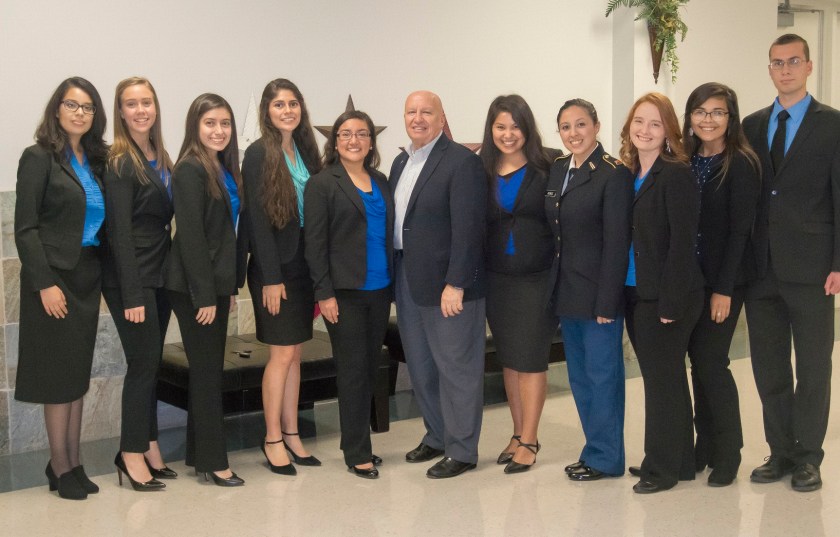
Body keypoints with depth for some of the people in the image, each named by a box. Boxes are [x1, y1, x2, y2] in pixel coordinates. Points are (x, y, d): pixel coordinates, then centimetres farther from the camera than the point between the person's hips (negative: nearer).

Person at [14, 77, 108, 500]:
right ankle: (61, 467, 8)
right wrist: (45, 283, -18)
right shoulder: (39, 157, -7)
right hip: (55, 276, -6)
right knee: (58, 372, -1)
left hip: (88, 276, 6)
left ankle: (71, 462, 17)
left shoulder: (95, 160, 11)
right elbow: (25, 227, -12)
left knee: (79, 371, 9)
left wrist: (102, 274, 4)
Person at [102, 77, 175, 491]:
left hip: (160, 276, 7)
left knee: (150, 364, 12)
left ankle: (147, 447, 21)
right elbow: (119, 231, -15)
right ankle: (133, 454, 7)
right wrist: (132, 294, -19)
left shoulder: (160, 158, 12)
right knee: (143, 364, -4)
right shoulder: (120, 163, -11)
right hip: (133, 278, -7)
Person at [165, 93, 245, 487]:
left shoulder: (225, 169, 12)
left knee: (209, 370, 13)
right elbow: (190, 235, -18)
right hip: (194, 286, -8)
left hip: (216, 282, 8)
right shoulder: (190, 169, -14)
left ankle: (200, 454, 22)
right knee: (207, 370, -2)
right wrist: (204, 295, -19)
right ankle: (213, 460, 8)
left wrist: (228, 287, 13)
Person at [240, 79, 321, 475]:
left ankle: (291, 434, 19)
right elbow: (258, 218, -13)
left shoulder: (305, 150, 10)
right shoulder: (259, 154, -9)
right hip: (275, 265, -6)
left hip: (303, 263, 6)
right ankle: (273, 439, 9)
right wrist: (271, 277, -16)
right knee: (282, 353, -3)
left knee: (295, 353, 10)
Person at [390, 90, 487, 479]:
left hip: (447, 282, -8)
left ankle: (461, 450, 13)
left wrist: (455, 283, -22)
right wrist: (394, 276, 8)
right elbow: (394, 219, 14)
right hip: (407, 280, 8)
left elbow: (467, 228, -18)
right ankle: (436, 436, 33)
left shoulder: (462, 162, -12)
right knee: (420, 366, 17)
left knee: (456, 367, 2)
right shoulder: (401, 162, 13)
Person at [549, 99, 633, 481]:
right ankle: (597, 448, 27)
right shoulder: (557, 169, 10)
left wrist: (607, 302, -17)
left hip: (597, 292, -7)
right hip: (567, 292, 7)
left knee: (602, 374, 2)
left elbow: (616, 242, -15)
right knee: (579, 376, 14)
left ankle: (604, 457, 14)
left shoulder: (614, 173, -12)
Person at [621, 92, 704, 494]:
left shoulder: (676, 176, -12)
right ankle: (678, 460, 27)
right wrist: (621, 293, 6)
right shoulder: (628, 175, 10)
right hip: (635, 294, 8)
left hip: (665, 296, -8)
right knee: (659, 377, 15)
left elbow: (682, 243, -16)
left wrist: (671, 302, -18)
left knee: (663, 378, 1)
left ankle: (663, 467, 13)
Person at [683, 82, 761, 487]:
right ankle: (705, 446, 22)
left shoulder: (741, 164, -9)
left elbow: (740, 230, -13)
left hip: (723, 281, -5)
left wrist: (724, 289, -16)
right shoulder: (686, 162, 7)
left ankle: (727, 454, 10)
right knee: (699, 363, 10)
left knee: (711, 363, -5)